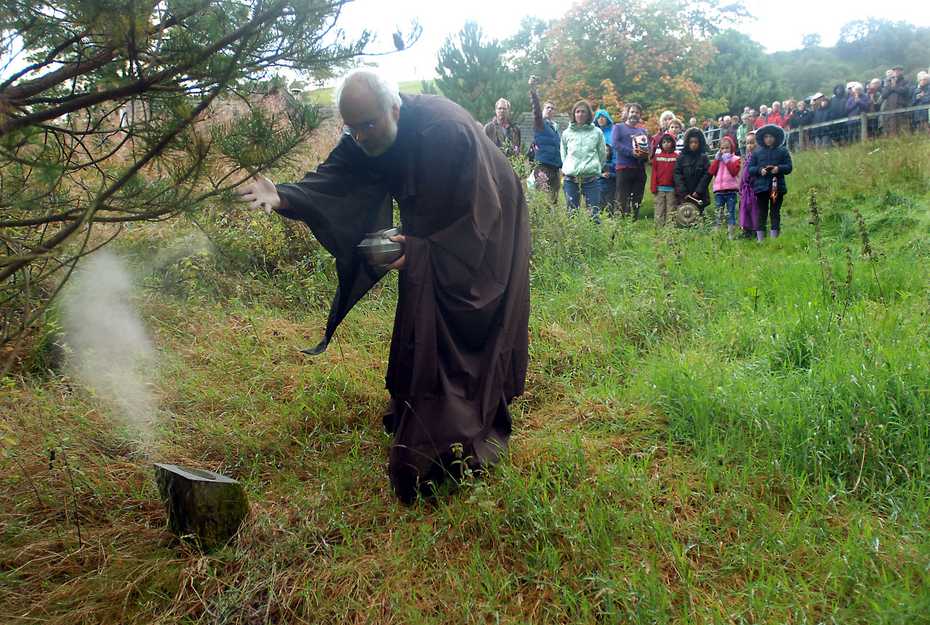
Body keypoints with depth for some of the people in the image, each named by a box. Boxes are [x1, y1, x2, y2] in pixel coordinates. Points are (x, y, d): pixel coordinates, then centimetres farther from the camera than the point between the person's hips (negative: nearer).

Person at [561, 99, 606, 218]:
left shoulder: (597, 132, 7)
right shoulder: (566, 133, 10)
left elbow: (603, 154, 11)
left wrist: (595, 167, 7)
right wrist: (566, 167, 7)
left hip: (591, 178, -1)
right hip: (571, 178, 1)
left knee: (594, 212, -5)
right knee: (572, 212, 4)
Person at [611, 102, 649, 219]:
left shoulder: (642, 130, 22)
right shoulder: (619, 127, 6)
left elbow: (648, 146, 16)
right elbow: (614, 144, -10)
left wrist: (645, 153, -9)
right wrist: (631, 152, -19)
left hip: (640, 168, 5)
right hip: (624, 167, -5)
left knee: (637, 199, 8)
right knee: (623, 198, -8)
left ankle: (635, 221, 15)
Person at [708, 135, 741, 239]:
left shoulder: (735, 159, 4)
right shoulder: (717, 159, 14)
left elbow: (734, 172, -12)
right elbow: (711, 172, 0)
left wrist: (727, 161, -12)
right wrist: (717, 159, -4)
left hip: (731, 190, -3)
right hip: (718, 190, 3)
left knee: (730, 213, -1)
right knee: (718, 214, 6)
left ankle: (730, 234, 0)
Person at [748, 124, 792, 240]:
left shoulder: (783, 151, 7)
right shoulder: (757, 152, 9)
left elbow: (788, 167, 4)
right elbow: (750, 168, 5)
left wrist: (779, 168, -16)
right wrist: (759, 170, -14)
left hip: (777, 186, 0)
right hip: (761, 186, 0)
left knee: (775, 212, 2)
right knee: (762, 213, 2)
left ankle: (774, 238, 3)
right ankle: (760, 239, 4)